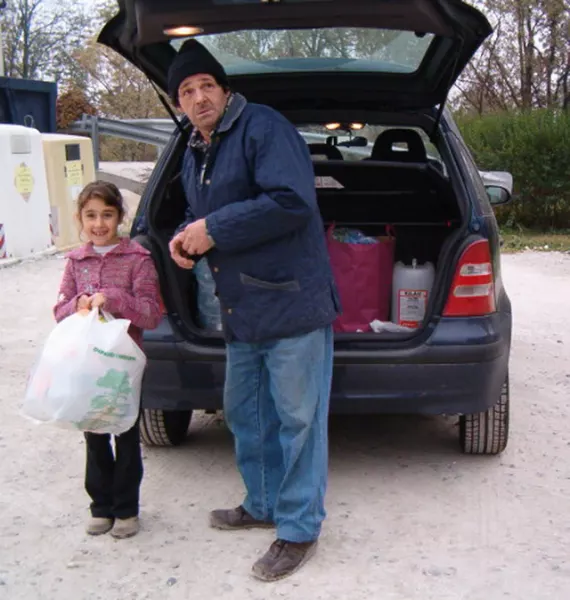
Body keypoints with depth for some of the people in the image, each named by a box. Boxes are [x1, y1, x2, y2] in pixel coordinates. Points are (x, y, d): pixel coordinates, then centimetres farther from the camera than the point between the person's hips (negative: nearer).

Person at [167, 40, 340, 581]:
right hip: (241, 311, 9)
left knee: (297, 419, -1)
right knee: (244, 413, 19)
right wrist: (186, 236, 4)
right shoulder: (193, 155, 16)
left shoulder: (262, 127, -12)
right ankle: (263, 505, 37)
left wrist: (214, 229, -20)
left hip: (293, 304, -9)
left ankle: (299, 529, 12)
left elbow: (292, 201, -25)